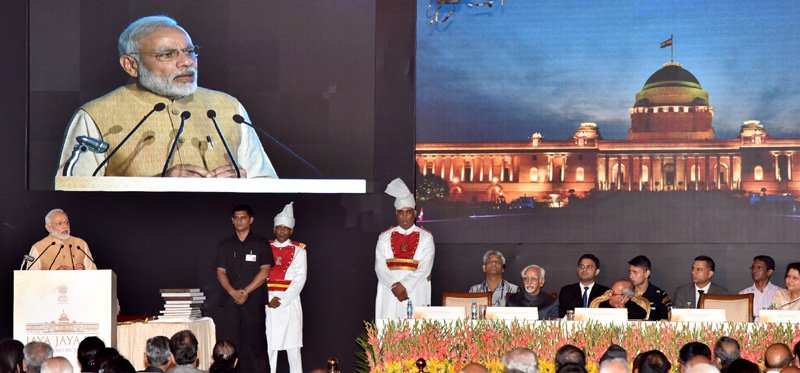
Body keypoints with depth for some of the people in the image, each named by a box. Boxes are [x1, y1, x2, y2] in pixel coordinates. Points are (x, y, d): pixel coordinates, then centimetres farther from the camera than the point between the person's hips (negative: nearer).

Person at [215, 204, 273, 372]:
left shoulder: (261, 243, 5)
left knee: (254, 342, -4)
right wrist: (233, 292, -10)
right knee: (228, 342, -3)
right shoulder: (225, 245, 13)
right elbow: (220, 272, 7)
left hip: (254, 301, -2)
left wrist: (245, 292, -10)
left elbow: (264, 272, -2)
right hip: (230, 301, 2)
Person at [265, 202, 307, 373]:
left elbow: (300, 278, -5)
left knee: (292, 344, -1)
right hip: (268, 302, 2)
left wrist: (282, 300, -12)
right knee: (269, 343, 0)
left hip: (289, 301, -2)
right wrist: (268, 299, -8)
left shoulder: (298, 250, 3)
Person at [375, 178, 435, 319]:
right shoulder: (385, 237, 11)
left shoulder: (425, 237, 6)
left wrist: (404, 285, -14)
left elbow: (425, 268, -5)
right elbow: (380, 267, 2)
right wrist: (394, 286, -14)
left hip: (416, 295, -1)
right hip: (389, 295, 1)